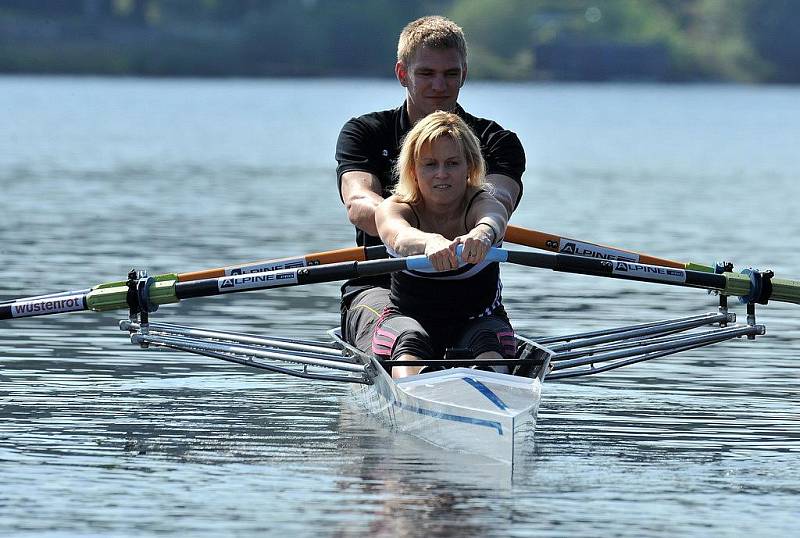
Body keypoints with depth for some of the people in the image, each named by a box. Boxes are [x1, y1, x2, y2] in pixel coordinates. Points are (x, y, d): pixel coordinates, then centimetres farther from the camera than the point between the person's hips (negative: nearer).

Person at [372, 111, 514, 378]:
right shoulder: (394, 208, -9)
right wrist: (430, 242, -60)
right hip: (408, 318, 0)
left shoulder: (480, 204, -10)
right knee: (410, 340, -33)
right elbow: (399, 237, -34)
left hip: (478, 320, 0)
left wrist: (482, 234, -65)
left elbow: (493, 221, -37)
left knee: (487, 343, -33)